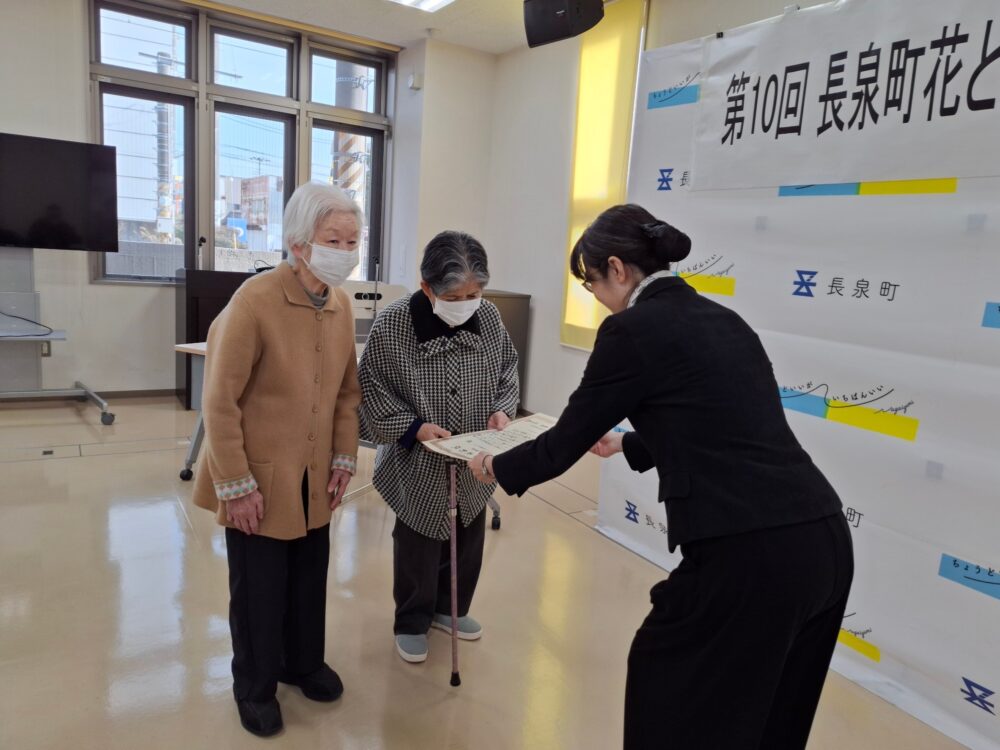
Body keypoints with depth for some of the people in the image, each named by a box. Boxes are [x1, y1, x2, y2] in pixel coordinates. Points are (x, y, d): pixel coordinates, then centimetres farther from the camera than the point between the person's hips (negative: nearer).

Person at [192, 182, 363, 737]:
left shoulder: (341, 303, -1)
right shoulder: (255, 301, -21)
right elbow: (220, 402, -18)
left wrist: (345, 458, 3)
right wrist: (235, 483, -16)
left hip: (315, 475, 6)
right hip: (259, 475, -5)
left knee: (310, 577, 19)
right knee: (258, 586, 11)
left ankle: (303, 662, 44)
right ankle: (254, 686, 36)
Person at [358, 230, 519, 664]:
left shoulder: (490, 317, -10)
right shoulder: (392, 326, -21)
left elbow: (507, 369, 6)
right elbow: (370, 390, -13)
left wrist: (501, 409, -11)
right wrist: (414, 427, -22)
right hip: (419, 465, -4)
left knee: (468, 541, 21)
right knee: (417, 546, 13)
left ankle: (450, 609, 46)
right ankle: (412, 623, 37)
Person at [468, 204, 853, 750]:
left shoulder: (633, 330, -6)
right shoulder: (723, 321, 16)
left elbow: (565, 444, 1)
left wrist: (495, 468, 19)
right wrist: (629, 444, 44)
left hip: (749, 554, -8)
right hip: (824, 542, 8)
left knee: (670, 689, 17)